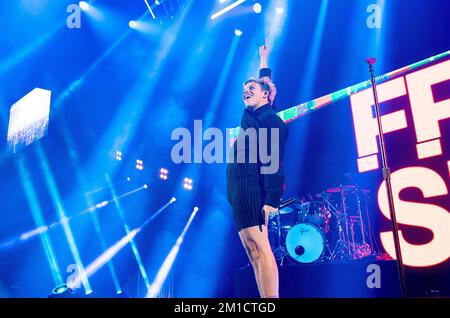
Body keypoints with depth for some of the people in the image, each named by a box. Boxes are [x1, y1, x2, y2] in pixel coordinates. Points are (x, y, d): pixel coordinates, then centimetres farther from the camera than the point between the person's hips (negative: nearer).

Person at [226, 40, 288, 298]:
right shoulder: (253, 116, 20)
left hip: (251, 190, -9)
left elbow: (274, 163, -15)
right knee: (254, 250, 5)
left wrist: (271, 199, -23)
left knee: (259, 247, -14)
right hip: (241, 191, 9)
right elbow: (263, 83, 40)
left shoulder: (269, 120, -5)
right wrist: (263, 62, 53)